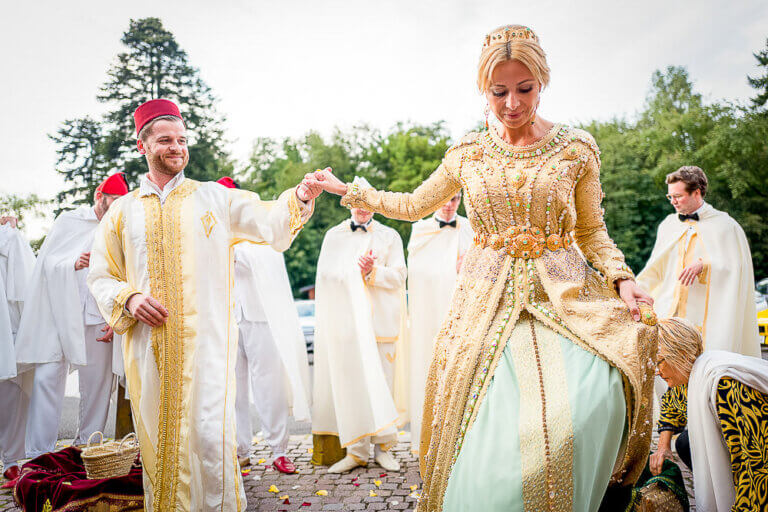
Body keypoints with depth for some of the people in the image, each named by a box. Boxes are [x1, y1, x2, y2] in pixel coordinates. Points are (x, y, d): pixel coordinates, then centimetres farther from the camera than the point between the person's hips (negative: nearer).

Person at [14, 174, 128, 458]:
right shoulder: (68, 221, 9)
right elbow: (48, 263, 4)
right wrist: (73, 264, -17)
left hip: (98, 319, 1)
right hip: (60, 312, -1)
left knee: (97, 383, 2)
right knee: (47, 378, -7)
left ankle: (86, 446, 15)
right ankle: (39, 453, 0)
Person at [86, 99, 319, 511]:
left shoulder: (214, 198, 7)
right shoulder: (123, 210, 11)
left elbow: (269, 220, -2)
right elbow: (101, 275, 14)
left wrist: (300, 198, -21)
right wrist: (128, 298, -6)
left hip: (205, 342, -2)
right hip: (148, 347, 2)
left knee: (211, 439, -7)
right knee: (159, 443, 10)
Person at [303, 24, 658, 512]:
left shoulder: (576, 148, 5)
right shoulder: (468, 153, 8)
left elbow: (592, 231, 10)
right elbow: (413, 205, 20)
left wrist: (621, 278, -7)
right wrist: (345, 189, 21)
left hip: (560, 295, 0)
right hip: (488, 297, 1)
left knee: (591, 399, -22)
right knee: (488, 423, -8)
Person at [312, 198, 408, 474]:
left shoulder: (389, 236, 12)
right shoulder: (333, 236, 15)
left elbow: (398, 276, 3)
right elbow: (323, 277, 12)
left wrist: (372, 271, -14)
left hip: (380, 323, 0)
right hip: (345, 324, 1)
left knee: (382, 383, 0)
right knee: (350, 384, -2)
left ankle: (382, 447, 13)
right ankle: (356, 451, 6)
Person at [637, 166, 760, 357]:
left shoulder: (725, 226, 4)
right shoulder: (667, 225, 16)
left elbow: (736, 267, 0)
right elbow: (655, 270, 18)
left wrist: (704, 265, -16)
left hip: (706, 314, -3)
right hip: (669, 314, 3)